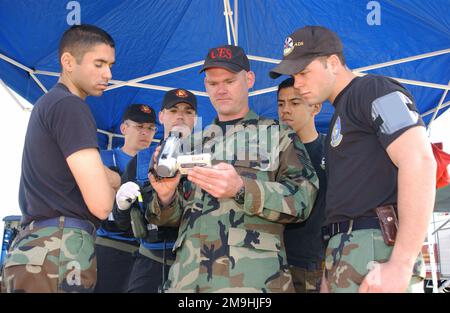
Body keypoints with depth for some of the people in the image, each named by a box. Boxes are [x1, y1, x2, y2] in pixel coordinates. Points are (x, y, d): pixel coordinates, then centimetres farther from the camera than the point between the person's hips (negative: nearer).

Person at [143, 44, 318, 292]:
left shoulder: (279, 135, 9)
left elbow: (301, 199, -5)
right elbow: (172, 216, 20)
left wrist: (242, 189, -19)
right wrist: (166, 196, -3)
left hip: (253, 275, -3)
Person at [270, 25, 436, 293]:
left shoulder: (374, 89, -2)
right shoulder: (343, 111, 25)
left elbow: (420, 162, -16)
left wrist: (401, 264, -22)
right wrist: (332, 273, 15)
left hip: (375, 250, -9)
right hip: (346, 251, 9)